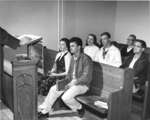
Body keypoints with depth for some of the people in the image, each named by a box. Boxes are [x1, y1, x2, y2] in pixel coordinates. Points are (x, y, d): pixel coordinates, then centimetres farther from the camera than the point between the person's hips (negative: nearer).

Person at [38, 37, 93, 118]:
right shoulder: (73, 57, 8)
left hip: (82, 84, -8)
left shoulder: (86, 59, -18)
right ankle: (45, 111, 6)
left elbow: (86, 77, -21)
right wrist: (65, 81, -3)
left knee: (66, 97, -27)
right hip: (72, 82, 8)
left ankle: (79, 108, 2)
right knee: (54, 89, -4)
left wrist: (73, 83, -24)